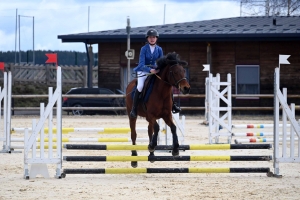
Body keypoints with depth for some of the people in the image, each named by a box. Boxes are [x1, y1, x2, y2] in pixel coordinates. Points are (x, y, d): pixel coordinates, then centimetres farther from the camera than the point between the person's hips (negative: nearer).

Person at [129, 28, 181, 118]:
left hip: (155, 70, 4)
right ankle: (134, 109, -21)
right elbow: (141, 64, -22)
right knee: (140, 86, -29)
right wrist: (150, 70, -38)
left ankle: (172, 105, 7)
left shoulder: (159, 49, -2)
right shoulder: (144, 49, -14)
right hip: (143, 70, -4)